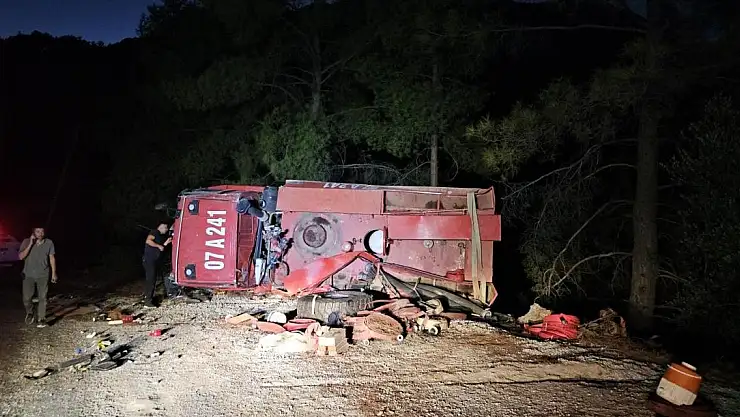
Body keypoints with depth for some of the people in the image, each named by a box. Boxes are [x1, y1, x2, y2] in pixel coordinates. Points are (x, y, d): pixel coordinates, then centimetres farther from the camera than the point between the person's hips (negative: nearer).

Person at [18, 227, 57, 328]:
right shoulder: (26, 242, -6)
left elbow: (52, 258, 4)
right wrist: (30, 244, -23)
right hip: (28, 275, 0)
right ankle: (29, 313, 29)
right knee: (26, 298, -1)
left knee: (42, 298, 0)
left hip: (43, 275, 0)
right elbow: (21, 257, -15)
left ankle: (41, 319, 10)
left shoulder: (49, 243, -4)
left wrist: (54, 273, 4)